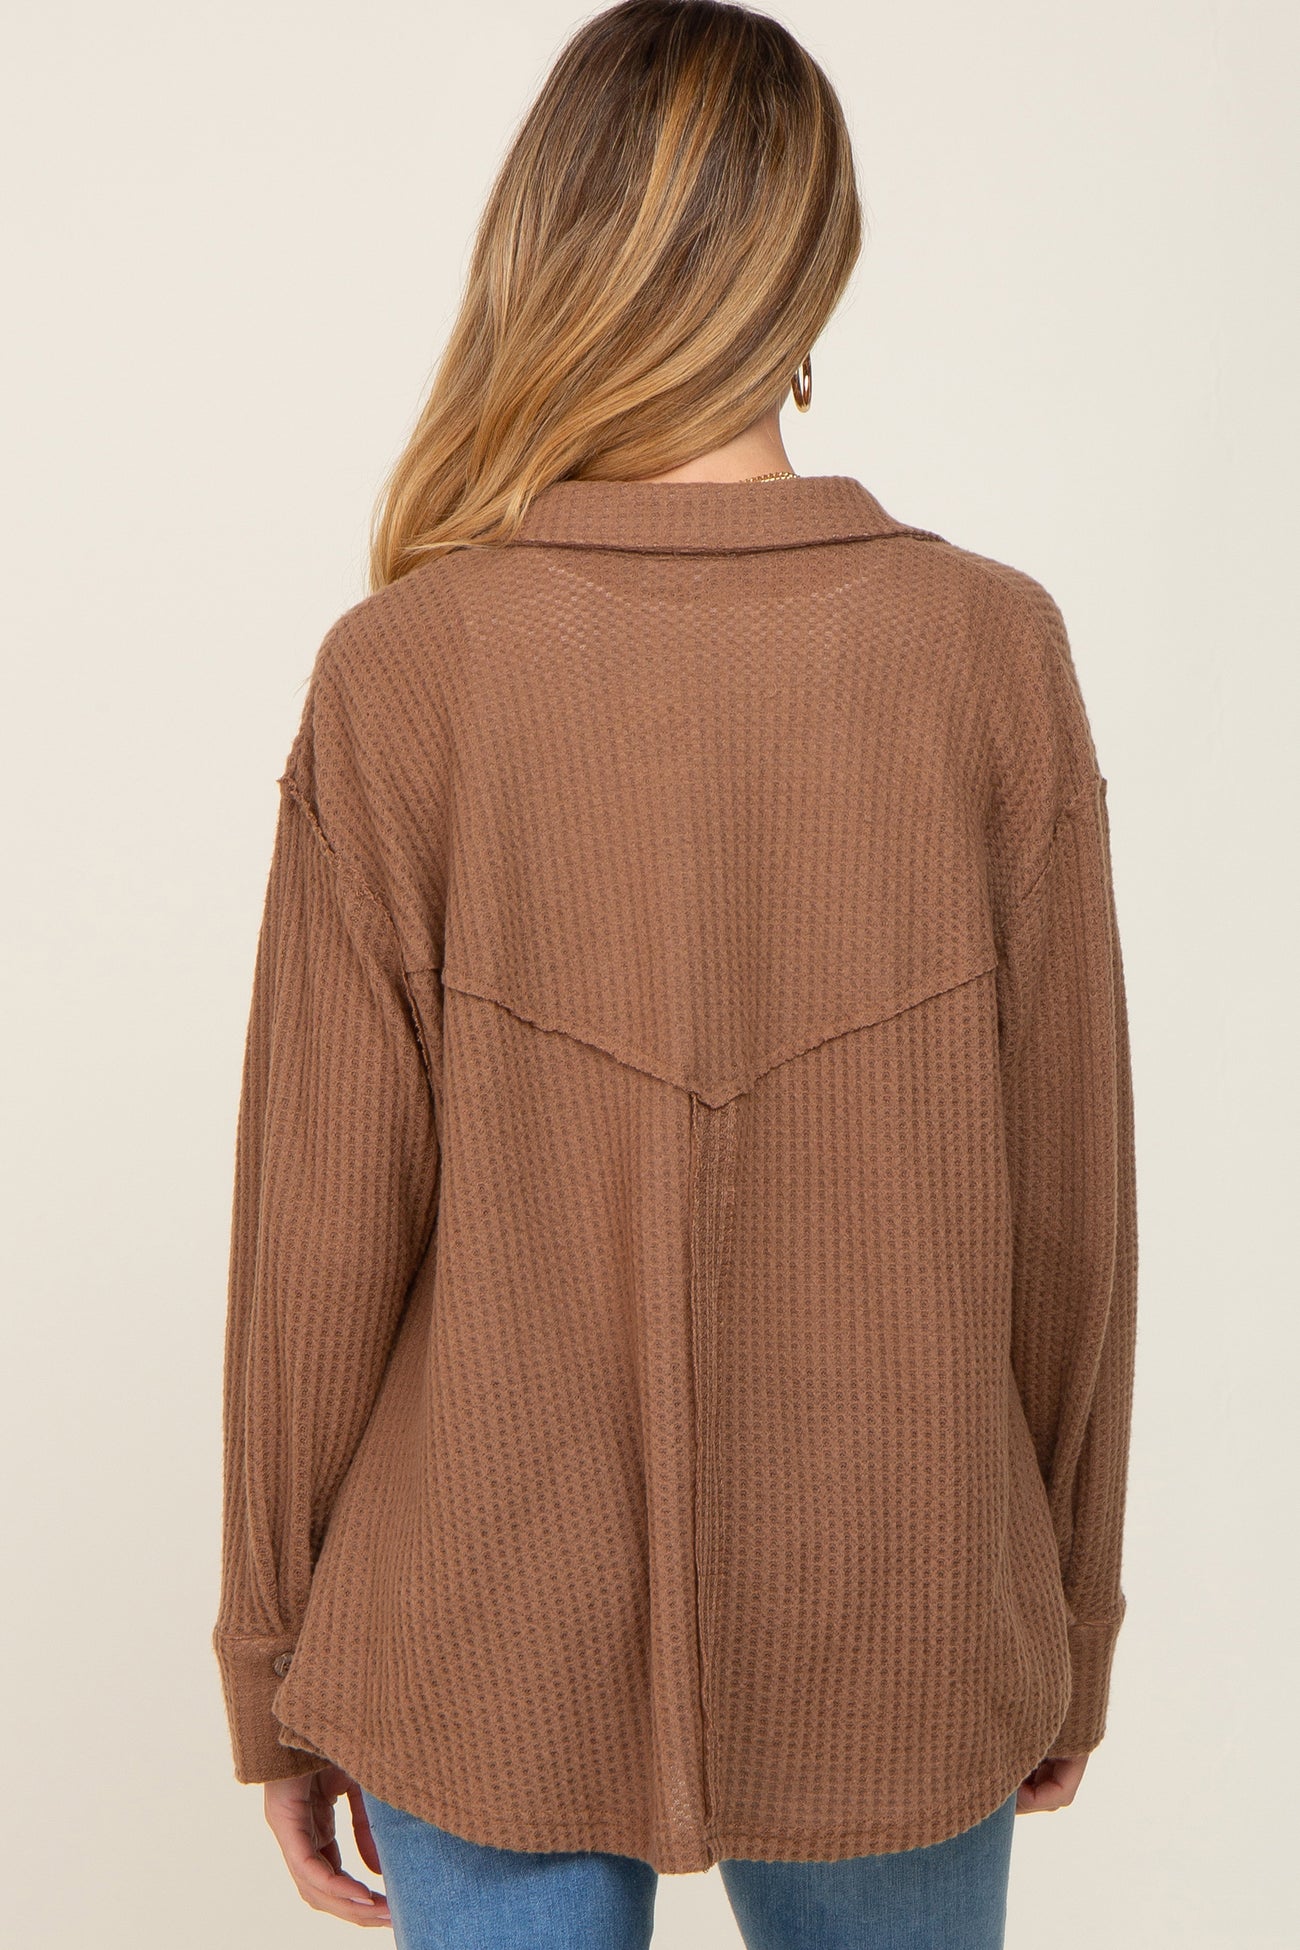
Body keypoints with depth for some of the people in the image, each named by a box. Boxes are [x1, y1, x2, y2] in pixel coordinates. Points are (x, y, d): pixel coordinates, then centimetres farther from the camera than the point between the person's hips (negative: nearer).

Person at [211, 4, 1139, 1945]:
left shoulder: (407, 674, -14)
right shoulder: (992, 653, -11)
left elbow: (325, 1232, -10)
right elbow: (1068, 1205, -5)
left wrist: (280, 1672, 4)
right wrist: (1067, 1628, 9)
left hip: (490, 1659, -1)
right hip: (903, 1660, 2)